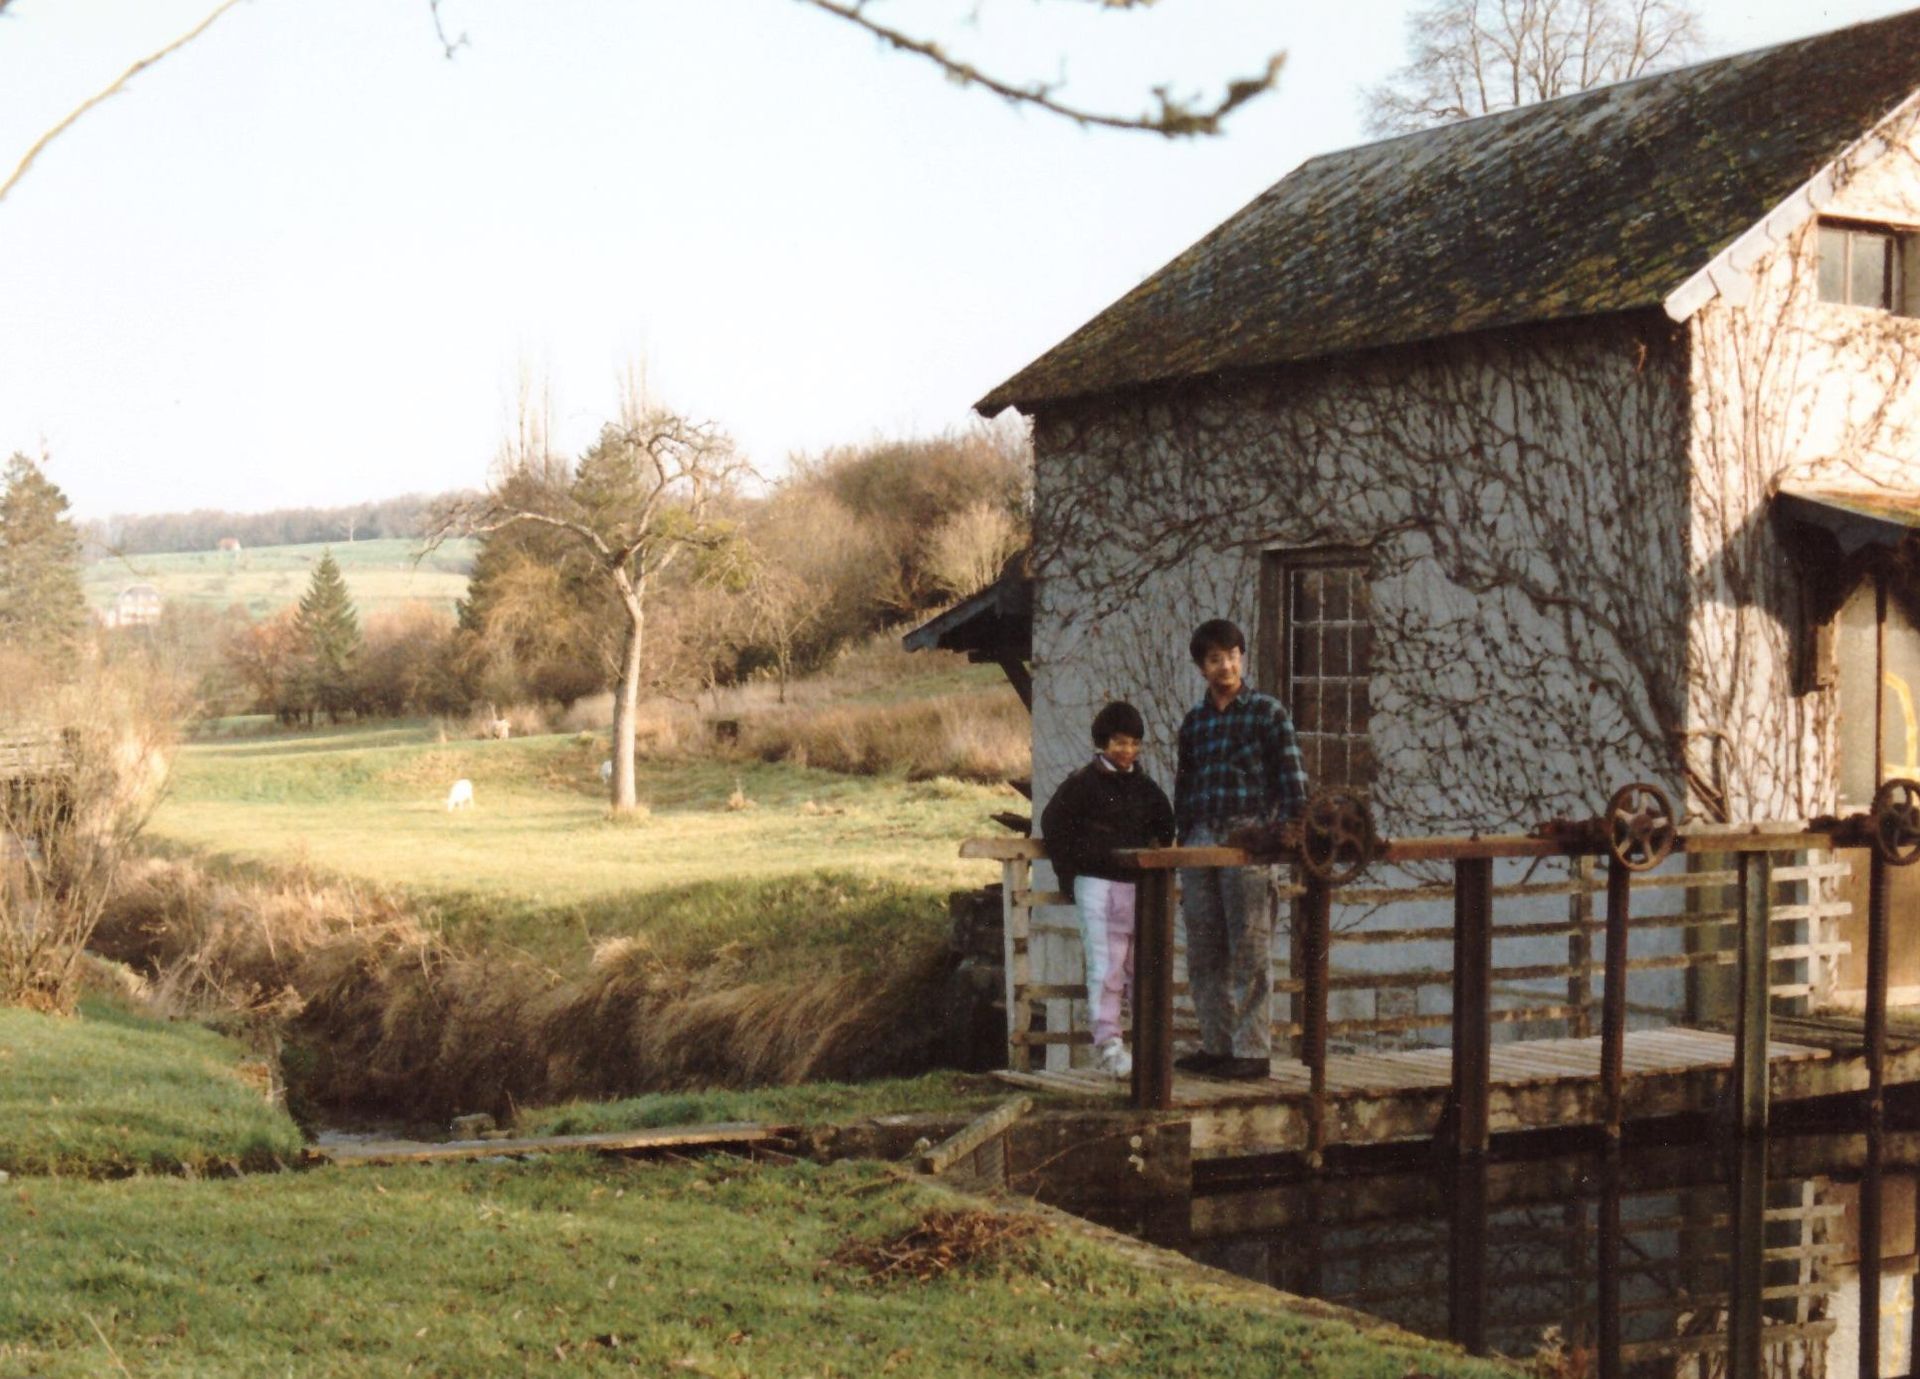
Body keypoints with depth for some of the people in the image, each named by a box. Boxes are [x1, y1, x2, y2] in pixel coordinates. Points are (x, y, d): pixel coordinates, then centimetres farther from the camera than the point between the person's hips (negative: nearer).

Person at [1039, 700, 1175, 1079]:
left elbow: (1165, 828, 26)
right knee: (1106, 967, -7)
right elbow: (1052, 824, -1)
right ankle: (1107, 1042, -6)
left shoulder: (1145, 787, 12)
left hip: (1137, 886, 5)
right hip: (1097, 885, -5)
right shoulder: (1082, 783, -2)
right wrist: (1070, 873, -3)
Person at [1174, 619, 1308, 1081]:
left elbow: (1292, 783, -1)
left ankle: (1252, 1050, -3)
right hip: (1200, 838, 5)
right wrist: (1183, 842, 15)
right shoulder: (1194, 720, 16)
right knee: (1204, 951, 6)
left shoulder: (1268, 712, 2)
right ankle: (1216, 1045, 13)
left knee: (1249, 951, -5)